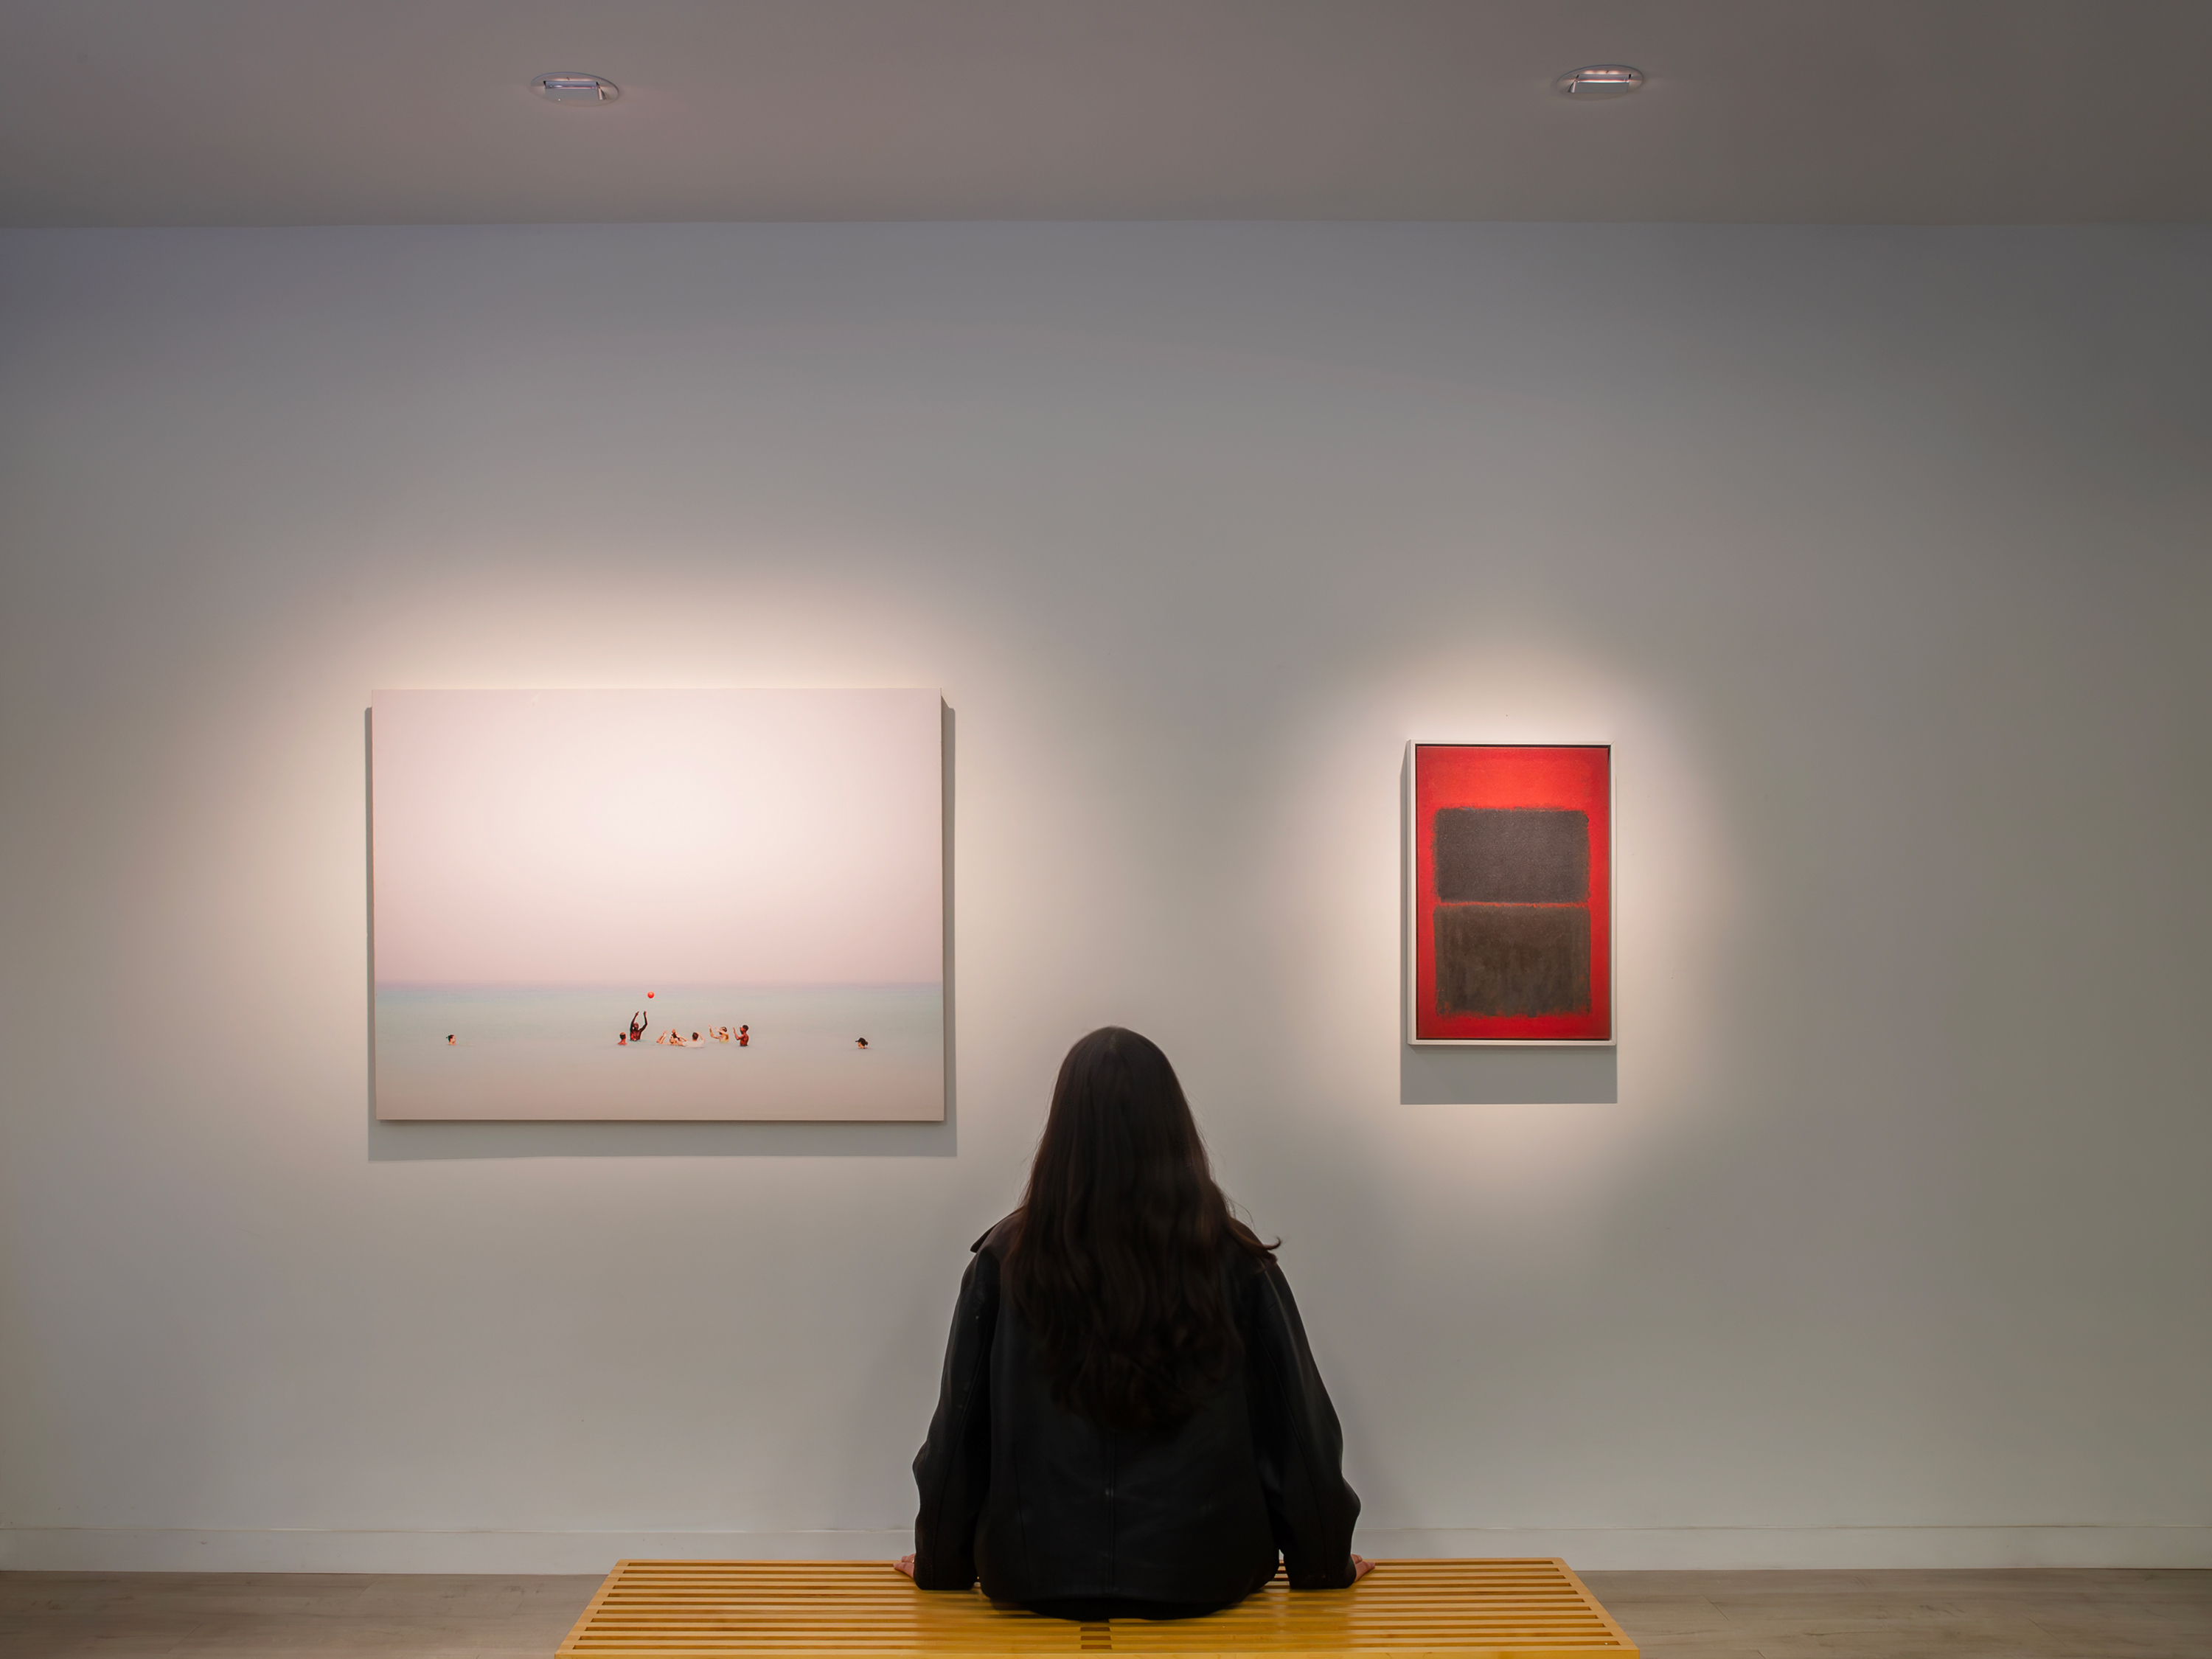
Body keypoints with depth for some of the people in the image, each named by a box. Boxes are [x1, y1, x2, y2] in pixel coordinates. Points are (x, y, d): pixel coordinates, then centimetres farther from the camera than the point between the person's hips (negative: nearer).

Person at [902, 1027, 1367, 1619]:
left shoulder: (1006, 1262, -10)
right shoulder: (1236, 1265, -10)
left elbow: (959, 1429, 0)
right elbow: (1300, 1428, 0)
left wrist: (939, 1565, 17)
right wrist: (1325, 1563, 17)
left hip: (1037, 1579, 0)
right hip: (1205, 1581, 0)